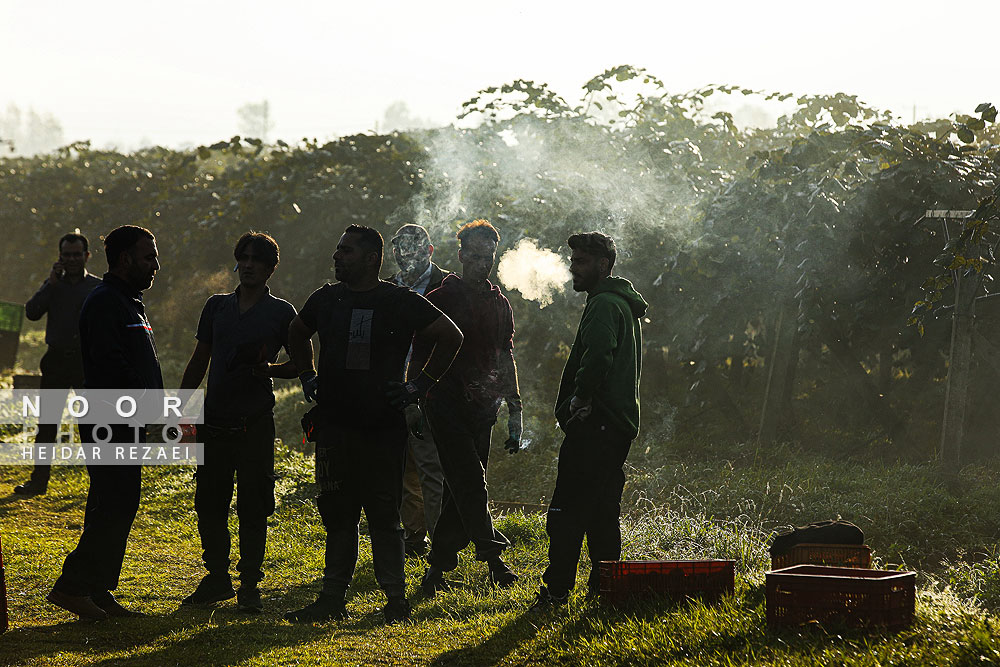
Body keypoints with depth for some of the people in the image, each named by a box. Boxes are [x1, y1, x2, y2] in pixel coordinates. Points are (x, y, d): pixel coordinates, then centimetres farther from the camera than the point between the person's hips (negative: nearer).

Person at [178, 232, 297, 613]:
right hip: (215, 420, 4)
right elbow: (199, 362, 18)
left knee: (253, 507, -2)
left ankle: (250, 585, 6)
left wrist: (271, 370, -14)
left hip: (255, 423, -4)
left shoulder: (281, 313, 2)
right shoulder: (217, 306, 13)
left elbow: (302, 364, 5)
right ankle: (217, 578, 18)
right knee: (209, 503, 5)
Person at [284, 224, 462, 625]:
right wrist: (307, 378, 17)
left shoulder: (401, 302, -5)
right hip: (334, 425, 4)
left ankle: (395, 598, 6)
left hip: (383, 426, -4)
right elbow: (298, 334, 28)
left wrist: (421, 385, -2)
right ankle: (333, 598, 14)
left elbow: (451, 337, 1)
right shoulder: (326, 299, 8)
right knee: (337, 513, 8)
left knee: (384, 514, -2)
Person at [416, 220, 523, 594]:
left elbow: (505, 359, 21)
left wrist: (514, 409, 15)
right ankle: (492, 555, -14)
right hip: (446, 404, -5)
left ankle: (437, 567, 11)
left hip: (482, 408, 5)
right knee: (470, 482, -16)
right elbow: (420, 355, 0)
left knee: (462, 491, 4)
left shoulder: (500, 306, 17)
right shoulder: (440, 300, 1)